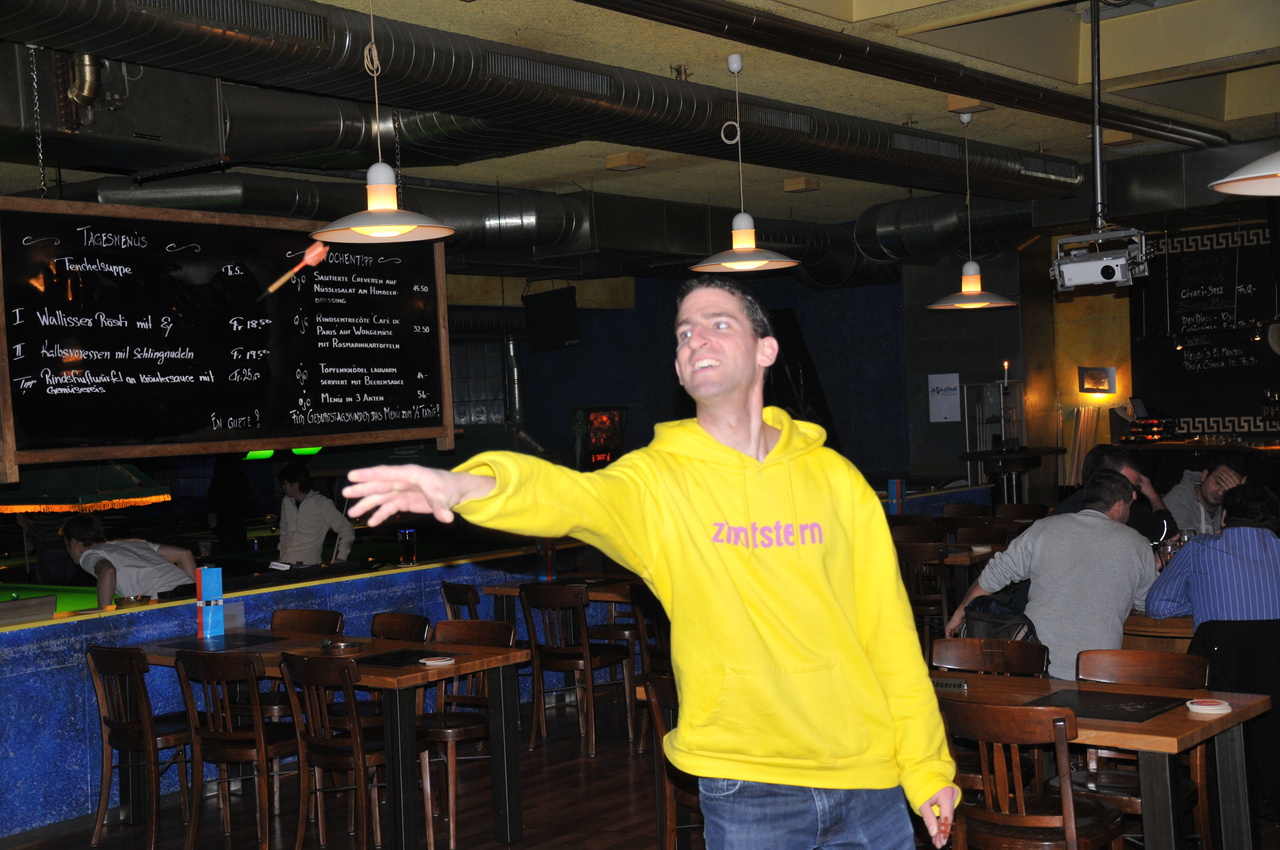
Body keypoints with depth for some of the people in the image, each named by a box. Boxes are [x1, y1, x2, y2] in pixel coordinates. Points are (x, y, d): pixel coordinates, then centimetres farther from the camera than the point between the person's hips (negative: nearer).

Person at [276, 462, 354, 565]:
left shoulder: (322, 503, -7)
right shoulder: (286, 502, 12)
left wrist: (341, 558, -16)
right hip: (285, 563, 5)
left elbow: (346, 530, -8)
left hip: (309, 565, -5)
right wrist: (281, 556, 17)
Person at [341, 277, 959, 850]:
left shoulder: (835, 478, 2)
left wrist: (926, 766, 5)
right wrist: (471, 484, -48)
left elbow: (887, 630, 4)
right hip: (745, 787, -2)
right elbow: (571, 496, -28)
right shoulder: (656, 480, -6)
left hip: (868, 777, 2)